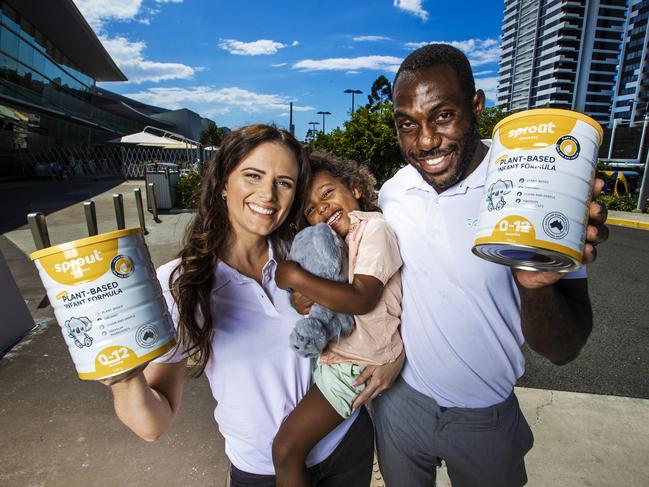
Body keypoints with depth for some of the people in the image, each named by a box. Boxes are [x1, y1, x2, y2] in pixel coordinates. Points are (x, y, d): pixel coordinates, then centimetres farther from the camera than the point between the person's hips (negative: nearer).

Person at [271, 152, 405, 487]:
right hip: (334, 345, 8)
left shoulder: (374, 227, -12)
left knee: (286, 449, -7)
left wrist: (295, 277, -21)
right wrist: (304, 299, -10)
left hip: (359, 361, -8)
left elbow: (361, 299, -23)